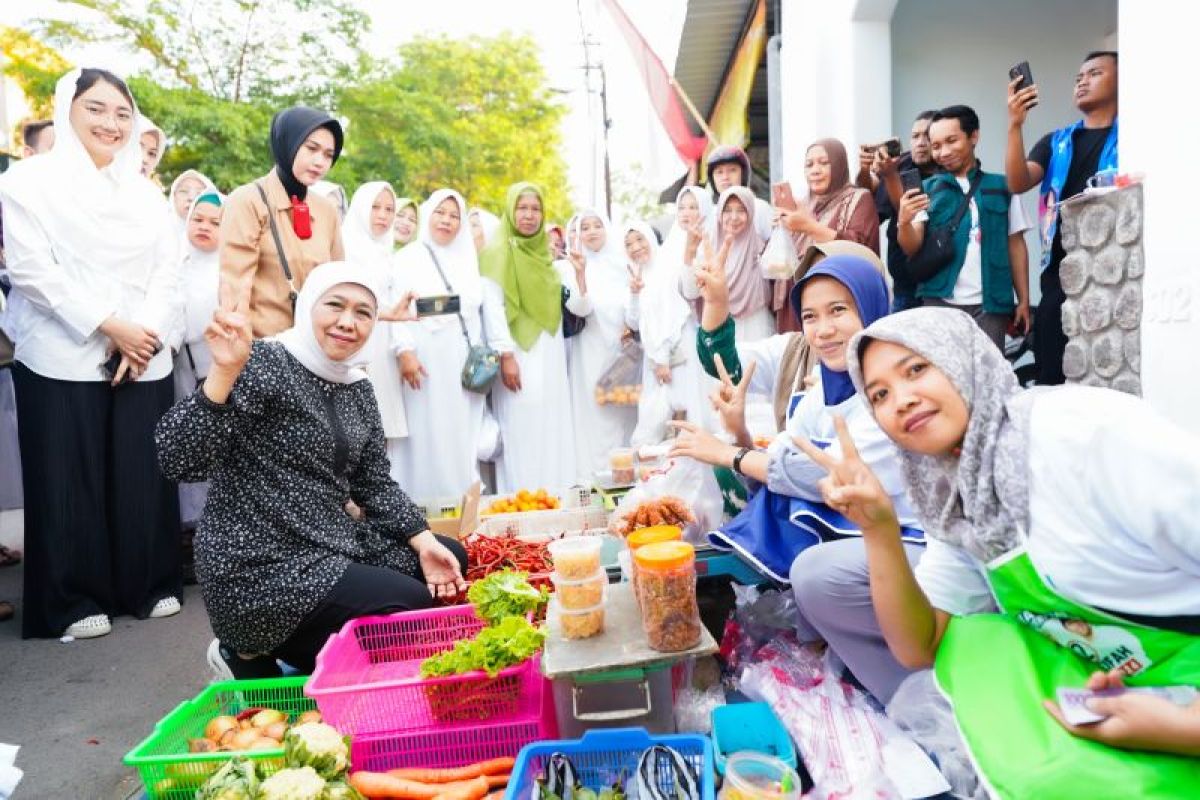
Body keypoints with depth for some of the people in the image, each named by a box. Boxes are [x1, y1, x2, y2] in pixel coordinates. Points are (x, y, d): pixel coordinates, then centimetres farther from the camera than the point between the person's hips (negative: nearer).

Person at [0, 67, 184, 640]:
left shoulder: (144, 192, 15)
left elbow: (167, 272, 7)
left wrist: (146, 333, -8)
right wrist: (109, 326, -14)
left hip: (144, 362, 3)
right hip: (63, 360, -3)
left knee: (144, 478, 5)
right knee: (70, 483, 2)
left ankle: (150, 586, 19)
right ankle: (75, 601, 15)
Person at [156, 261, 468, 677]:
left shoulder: (358, 389, 8)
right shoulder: (264, 366, -15)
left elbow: (375, 484, 10)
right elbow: (179, 462, -25)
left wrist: (424, 543, -3)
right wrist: (223, 372, -38)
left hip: (333, 547, 9)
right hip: (262, 568, -8)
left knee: (452, 560, 11)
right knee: (413, 609, -17)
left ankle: (306, 650, 16)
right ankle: (254, 661, 4)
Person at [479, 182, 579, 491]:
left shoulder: (552, 257, 17)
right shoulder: (497, 253, 0)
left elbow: (579, 309, 11)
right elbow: (492, 307, -10)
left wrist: (579, 274, -6)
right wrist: (505, 356, -18)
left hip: (551, 360, 5)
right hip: (517, 358, -5)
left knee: (554, 436, 7)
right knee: (520, 436, -6)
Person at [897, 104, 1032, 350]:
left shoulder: (1002, 187, 8)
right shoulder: (927, 190, 8)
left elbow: (1015, 245, 10)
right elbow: (913, 248, -1)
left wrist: (1023, 300, 6)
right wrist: (904, 222, -22)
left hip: (989, 304, 0)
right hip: (939, 302, 0)